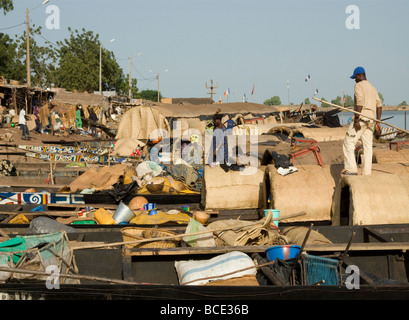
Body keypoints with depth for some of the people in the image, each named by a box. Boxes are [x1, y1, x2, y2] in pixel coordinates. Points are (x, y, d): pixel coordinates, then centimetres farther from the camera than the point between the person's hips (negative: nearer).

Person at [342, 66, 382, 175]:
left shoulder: (358, 86, -3)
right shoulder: (373, 88, 22)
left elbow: (360, 103, -16)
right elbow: (379, 105, 16)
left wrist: (356, 120, -20)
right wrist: (378, 122, 15)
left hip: (361, 118, -8)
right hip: (371, 120, 8)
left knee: (348, 143, -5)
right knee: (368, 147, 6)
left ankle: (351, 169, -13)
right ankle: (366, 173, 3)